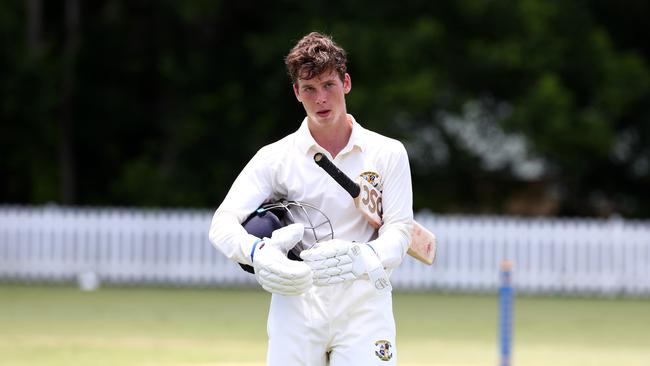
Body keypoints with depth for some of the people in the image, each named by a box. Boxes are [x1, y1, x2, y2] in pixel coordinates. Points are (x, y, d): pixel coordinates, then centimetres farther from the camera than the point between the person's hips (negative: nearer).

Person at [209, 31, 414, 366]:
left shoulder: (388, 153, 7)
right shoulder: (275, 157, 6)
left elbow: (399, 230, 0)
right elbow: (223, 224, -3)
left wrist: (364, 258, -23)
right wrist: (257, 252, -27)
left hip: (364, 307, 0)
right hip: (296, 305, 0)